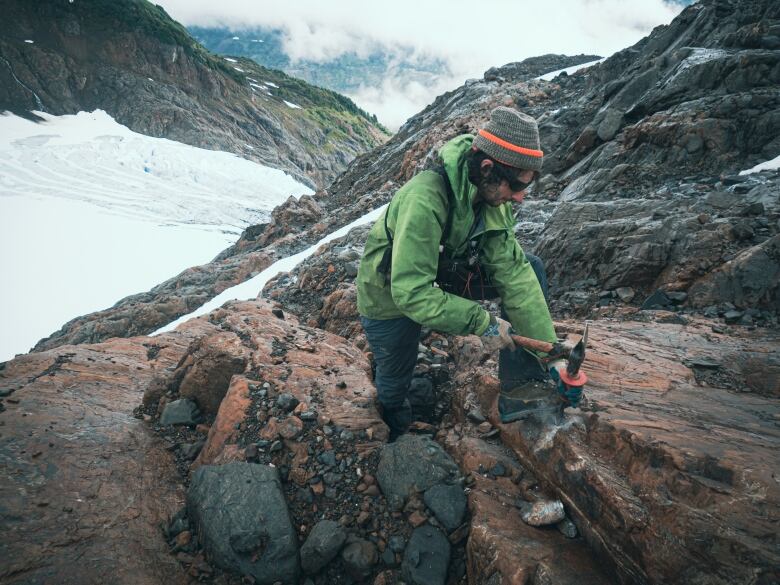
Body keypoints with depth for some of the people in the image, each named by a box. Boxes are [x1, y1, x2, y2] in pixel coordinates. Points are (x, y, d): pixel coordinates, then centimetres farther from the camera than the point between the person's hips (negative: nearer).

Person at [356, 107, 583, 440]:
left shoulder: (493, 199, -15)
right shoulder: (425, 200, -37)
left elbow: (513, 273, -17)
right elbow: (411, 292, -38)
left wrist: (551, 354, -19)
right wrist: (482, 322, -34)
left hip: (443, 277, 6)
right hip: (393, 298, -5)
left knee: (530, 268, -10)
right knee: (394, 388, 8)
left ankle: (520, 388, -7)